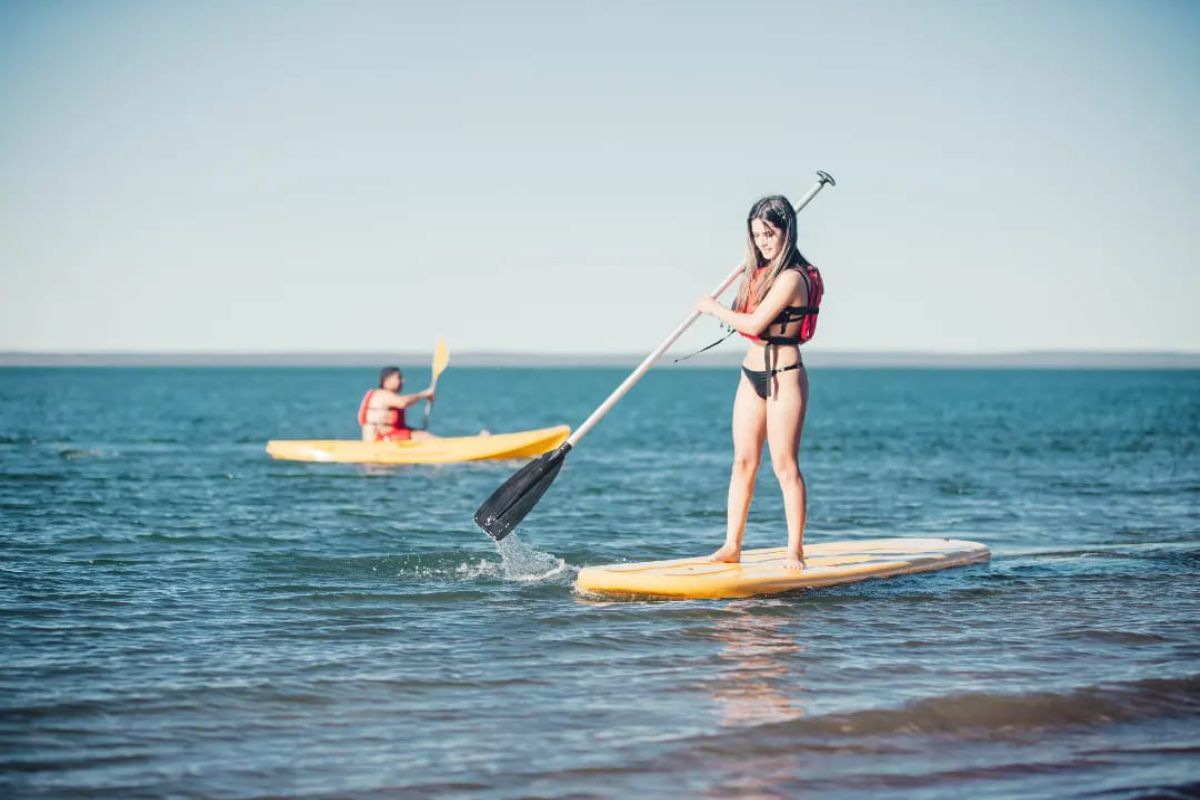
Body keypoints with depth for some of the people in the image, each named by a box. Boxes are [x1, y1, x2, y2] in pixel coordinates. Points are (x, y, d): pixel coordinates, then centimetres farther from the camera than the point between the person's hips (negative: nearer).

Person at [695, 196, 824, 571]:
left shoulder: (791, 278, -16)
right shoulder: (760, 273, 12)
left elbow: (755, 323, -20)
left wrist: (713, 308, -7)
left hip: (783, 375, -9)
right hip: (751, 373, 9)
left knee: (785, 466, -6)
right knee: (743, 462, 8)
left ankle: (795, 550, -1)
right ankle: (732, 545, 11)